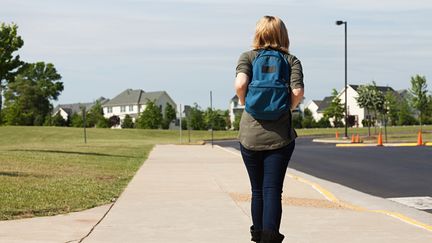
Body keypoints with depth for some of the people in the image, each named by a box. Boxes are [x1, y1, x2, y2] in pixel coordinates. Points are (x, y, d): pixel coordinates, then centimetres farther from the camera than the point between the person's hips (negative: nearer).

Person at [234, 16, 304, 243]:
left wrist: (245, 103, 2)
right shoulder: (292, 60, 3)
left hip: (250, 134, 1)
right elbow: (298, 92, -12)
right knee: (273, 189, 0)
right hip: (280, 136, -1)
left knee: (257, 189, 15)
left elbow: (240, 84, -16)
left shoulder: (248, 57, 2)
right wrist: (289, 108, 7)